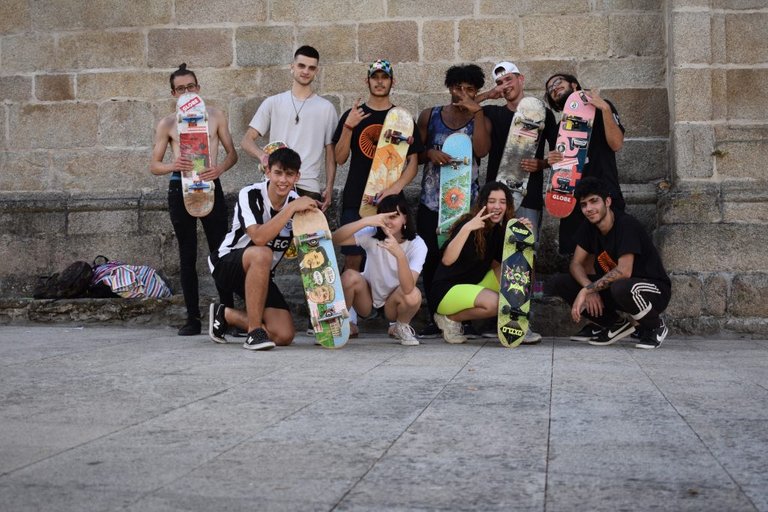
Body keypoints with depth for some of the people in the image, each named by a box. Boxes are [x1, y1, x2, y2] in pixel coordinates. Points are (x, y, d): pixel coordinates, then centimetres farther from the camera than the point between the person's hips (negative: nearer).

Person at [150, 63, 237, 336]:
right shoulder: (167, 124, 6)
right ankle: (193, 317, 8)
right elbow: (154, 166, 6)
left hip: (210, 186, 0)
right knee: (187, 255, 3)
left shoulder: (215, 116, 8)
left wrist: (220, 168, -13)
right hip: (180, 188, 0)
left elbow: (232, 153, 9)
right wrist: (172, 166, -17)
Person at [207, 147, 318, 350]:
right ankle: (254, 330, -29)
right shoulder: (250, 194, -20)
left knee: (284, 336, -10)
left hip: (261, 274, 6)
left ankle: (225, 314, 15)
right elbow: (259, 238, -36)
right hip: (226, 264, -6)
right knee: (262, 254, -40)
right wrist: (291, 208, -35)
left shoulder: (298, 203, -5)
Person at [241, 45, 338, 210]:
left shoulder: (326, 108, 11)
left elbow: (330, 153, 10)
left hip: (309, 188, 0)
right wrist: (262, 154, -15)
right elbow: (247, 140, 6)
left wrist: (329, 188, 0)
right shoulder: (273, 103, 10)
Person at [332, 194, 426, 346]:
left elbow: (408, 289, -36)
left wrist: (399, 254, -52)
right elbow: (336, 239, -33)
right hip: (367, 298, 1)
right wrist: (366, 221, -44)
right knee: (349, 275, -30)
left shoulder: (417, 245, -22)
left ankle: (401, 327, 1)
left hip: (394, 302, -1)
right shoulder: (372, 235, -16)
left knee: (413, 296, -34)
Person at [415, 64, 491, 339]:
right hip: (431, 200, 1)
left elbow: (481, 150, -13)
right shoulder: (429, 116, 10)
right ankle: (434, 319, 8)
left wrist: (477, 110, -12)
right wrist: (430, 153, -11)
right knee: (431, 259, -2)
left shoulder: (480, 120, 7)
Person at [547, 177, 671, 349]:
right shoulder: (589, 228, 1)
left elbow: (624, 271, -30)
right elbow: (576, 264, -3)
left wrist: (586, 290, -27)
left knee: (621, 288, -43)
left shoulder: (626, 224, -21)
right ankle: (616, 325, 3)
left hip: (654, 289, -7)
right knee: (557, 282, -8)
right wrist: (590, 289, -22)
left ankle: (655, 326, -9)